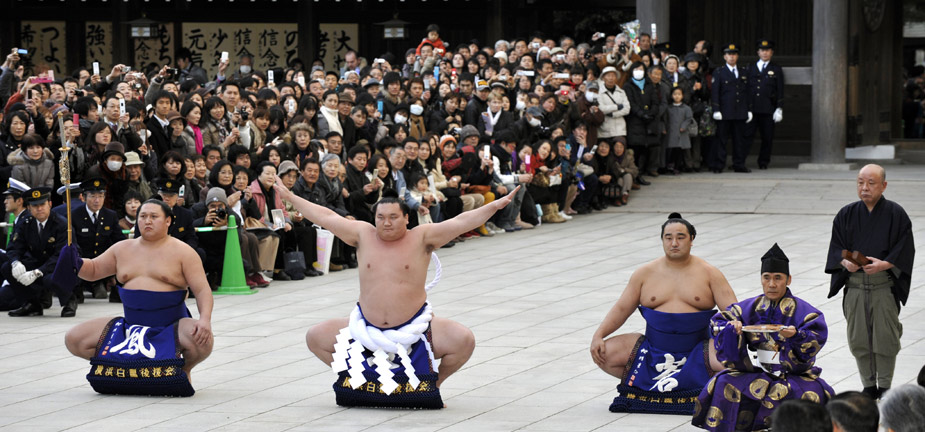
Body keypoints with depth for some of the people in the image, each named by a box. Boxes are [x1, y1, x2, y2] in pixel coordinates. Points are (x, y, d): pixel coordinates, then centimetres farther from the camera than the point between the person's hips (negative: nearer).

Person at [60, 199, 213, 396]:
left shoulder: (182, 252, -3)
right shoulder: (123, 249, 11)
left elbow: (202, 290, -8)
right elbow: (93, 270, 21)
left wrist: (205, 320, -26)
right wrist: (76, 265, -3)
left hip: (170, 326, -4)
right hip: (131, 326, 4)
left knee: (202, 341, -36)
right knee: (73, 339, -7)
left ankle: (185, 369, 1)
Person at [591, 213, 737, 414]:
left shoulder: (708, 273, 1)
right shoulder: (645, 273, 6)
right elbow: (621, 309, 6)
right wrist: (598, 335, -8)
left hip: (696, 350, -1)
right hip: (653, 350, 1)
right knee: (605, 354, -18)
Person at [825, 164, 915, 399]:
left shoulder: (896, 214, -2)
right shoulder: (847, 214, 7)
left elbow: (905, 249, -4)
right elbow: (836, 247, 8)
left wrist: (884, 264, -20)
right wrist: (845, 262, -13)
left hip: (885, 285, -3)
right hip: (854, 285, 3)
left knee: (885, 338, -1)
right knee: (858, 340, 5)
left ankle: (884, 386, 13)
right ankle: (868, 386, 18)